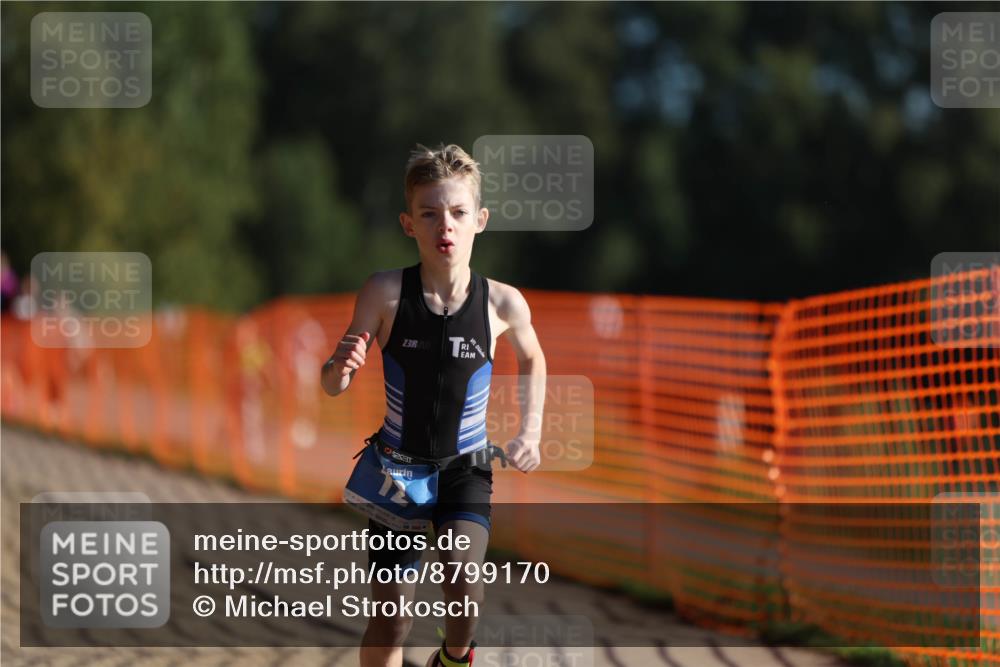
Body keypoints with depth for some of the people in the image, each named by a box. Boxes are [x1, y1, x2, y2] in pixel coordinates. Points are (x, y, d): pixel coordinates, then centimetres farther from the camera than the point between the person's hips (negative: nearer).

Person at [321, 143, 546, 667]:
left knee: (462, 580, -24)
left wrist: (530, 433, 4)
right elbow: (332, 386, -11)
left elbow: (531, 360, 11)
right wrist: (342, 368, -33)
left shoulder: (503, 303, -13)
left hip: (466, 468, 0)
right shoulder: (386, 292, -17)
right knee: (390, 621, 1)